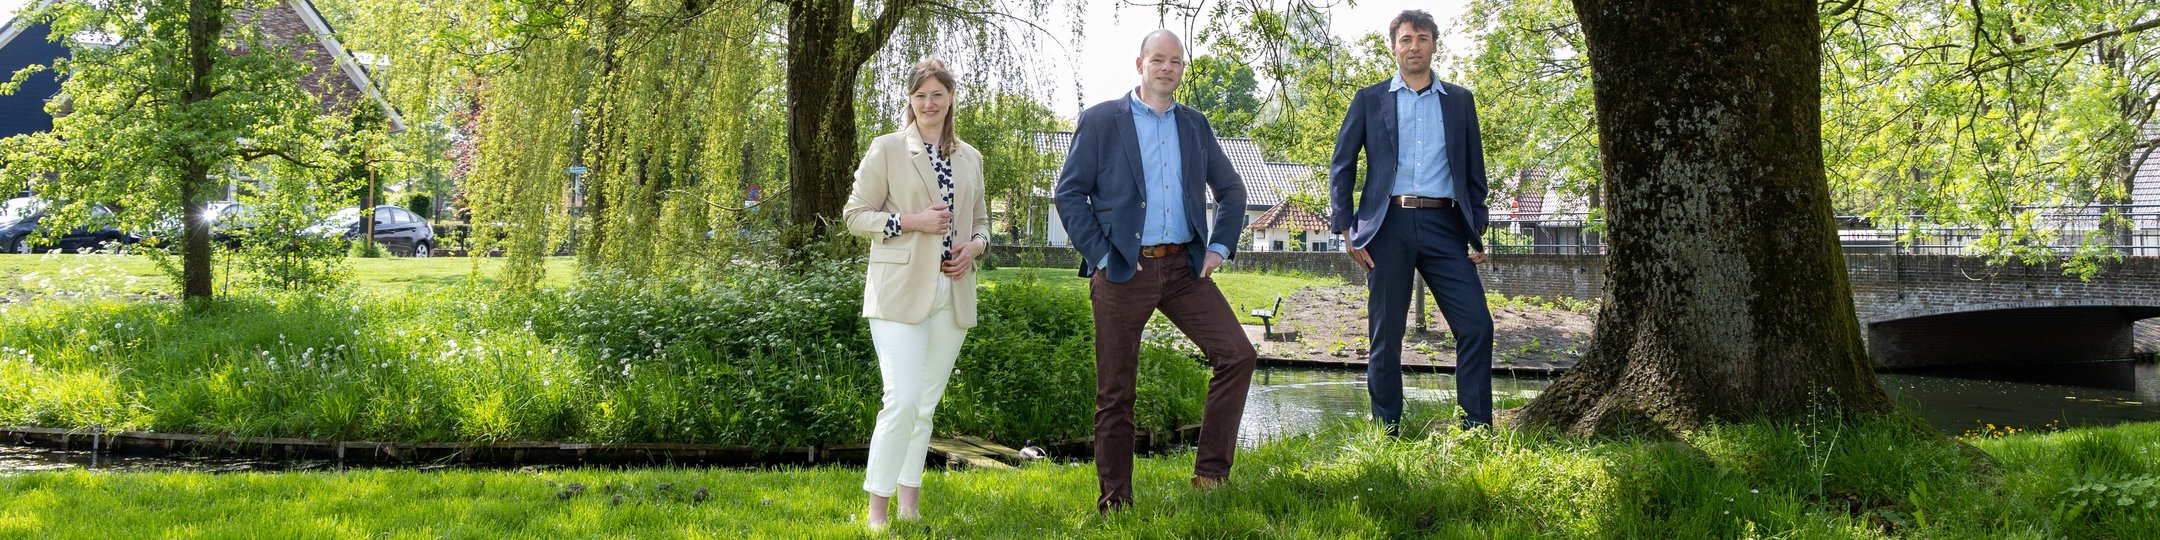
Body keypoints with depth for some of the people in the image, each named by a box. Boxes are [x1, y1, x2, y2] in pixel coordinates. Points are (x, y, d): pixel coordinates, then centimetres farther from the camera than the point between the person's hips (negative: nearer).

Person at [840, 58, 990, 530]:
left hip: (952, 293, 5)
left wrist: (975, 245, 0)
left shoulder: (970, 158, 13)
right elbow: (855, 215, -1)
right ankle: (876, 507, -6)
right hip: (901, 292, -5)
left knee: (926, 404, 10)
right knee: (903, 399, -15)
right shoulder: (887, 149, -1)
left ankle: (909, 502, 19)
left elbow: (980, 220, 23)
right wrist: (911, 221, -14)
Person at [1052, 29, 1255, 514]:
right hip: (1122, 273, -4)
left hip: (1185, 268, 4)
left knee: (1238, 355, -10)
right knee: (1115, 392, 1)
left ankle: (1210, 473, -1)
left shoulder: (1195, 126, 13)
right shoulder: (1100, 121, 0)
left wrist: (1220, 247, 7)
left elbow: (1231, 189, 20)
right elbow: (1069, 193, -3)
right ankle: (1115, 500, 12)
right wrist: (1100, 255, -10)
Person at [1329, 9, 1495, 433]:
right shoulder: (1370, 100, 10)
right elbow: (1341, 167, 9)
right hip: (1388, 227, -1)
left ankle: (1477, 431, -2)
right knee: (1385, 336, 2)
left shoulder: (1460, 101, 15)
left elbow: (1474, 172, 16)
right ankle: (1386, 433, 11)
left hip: (1443, 226, 1)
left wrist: (1477, 231, 7)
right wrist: (1346, 230, 0)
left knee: (1476, 326, -9)